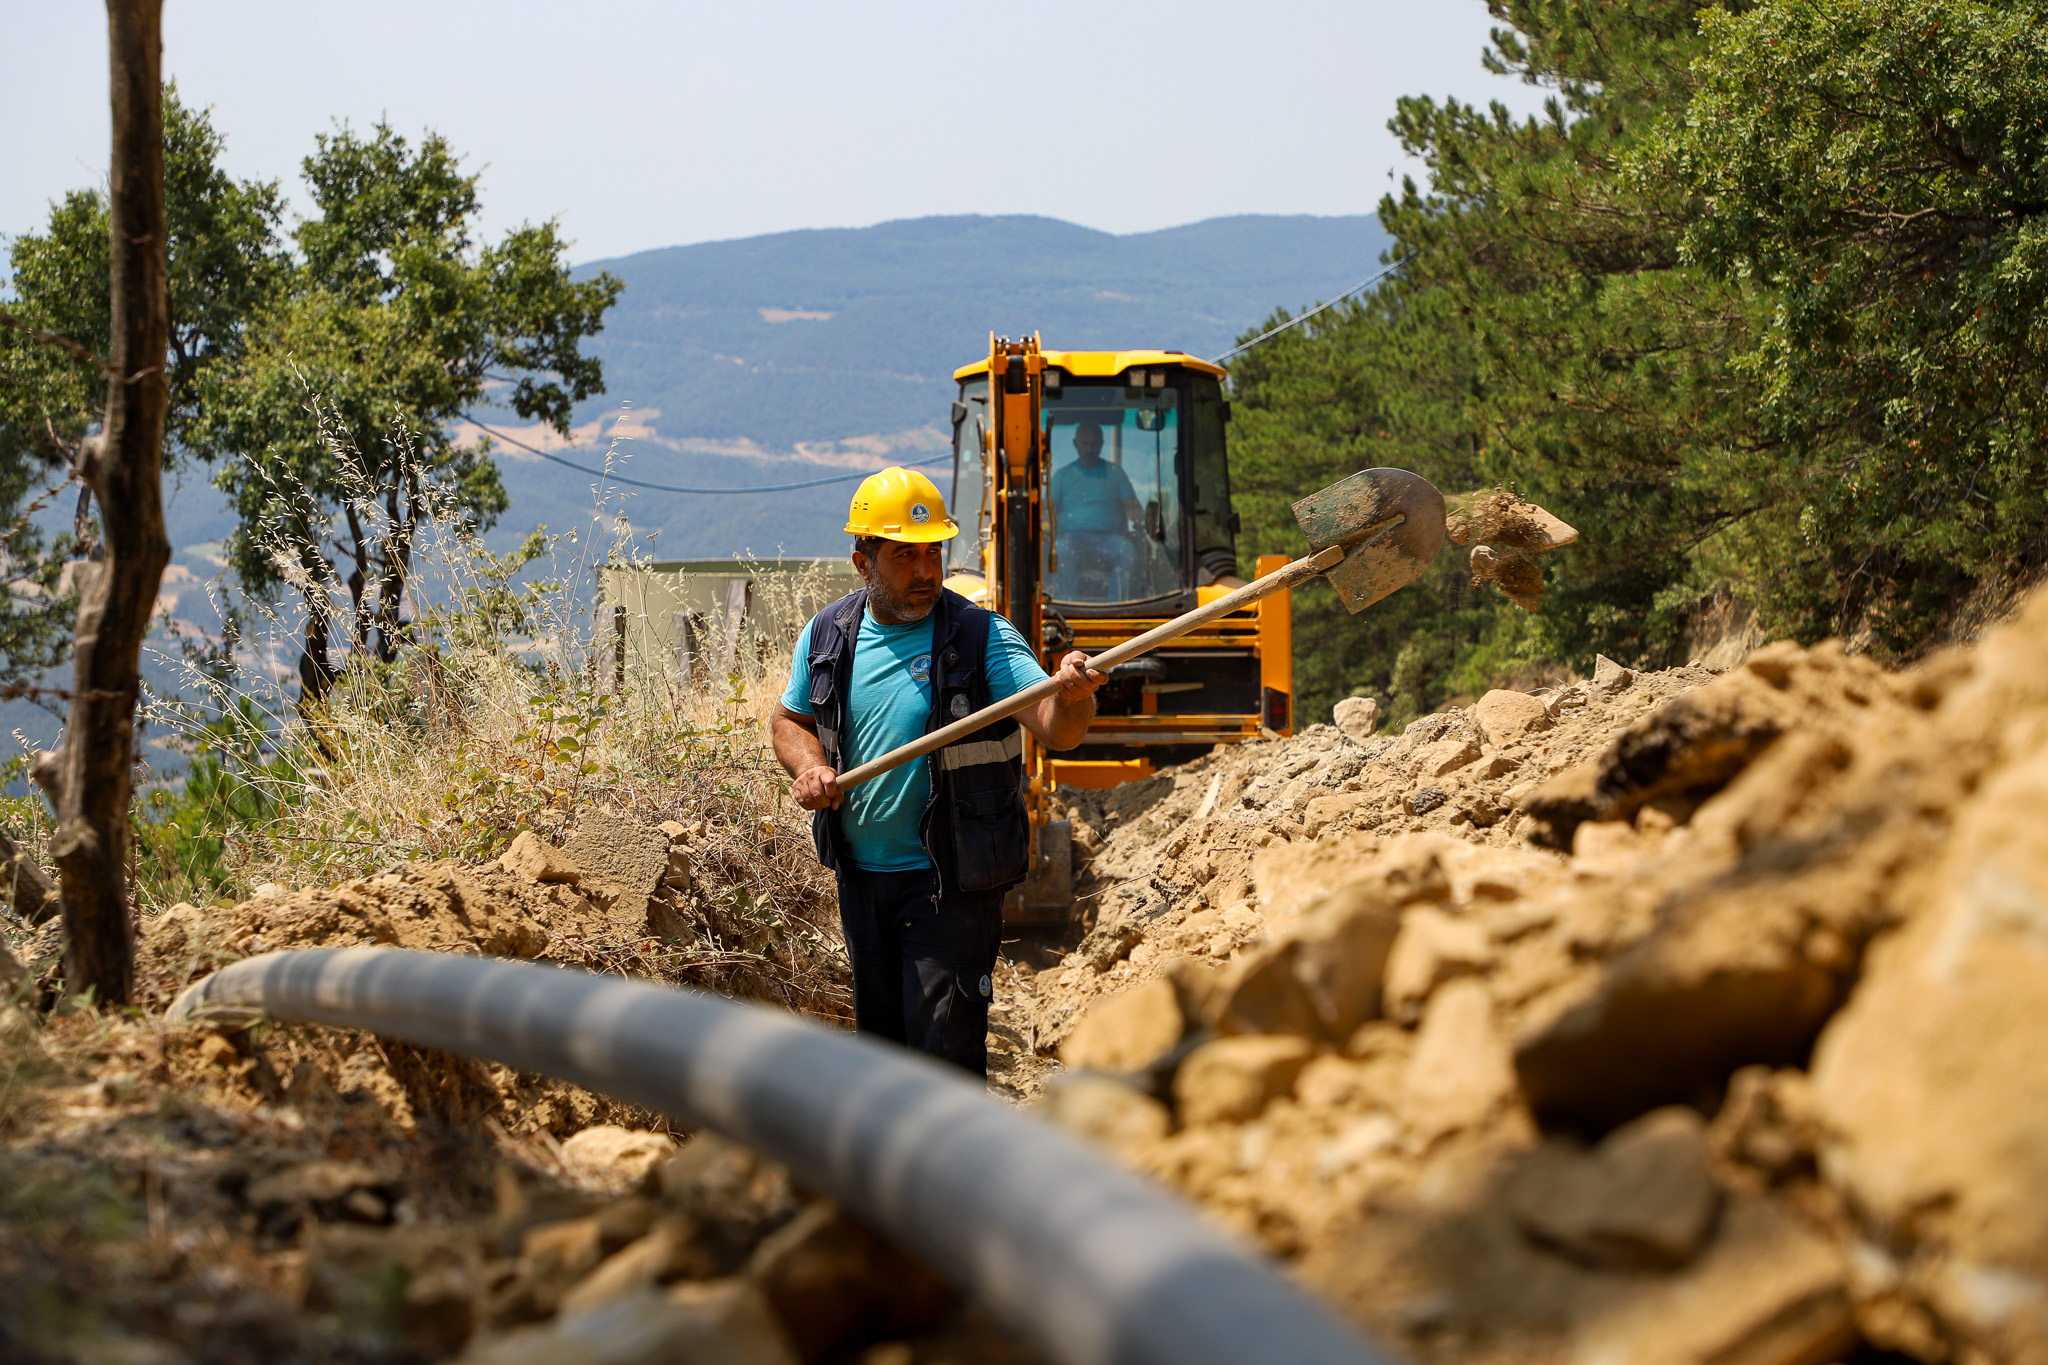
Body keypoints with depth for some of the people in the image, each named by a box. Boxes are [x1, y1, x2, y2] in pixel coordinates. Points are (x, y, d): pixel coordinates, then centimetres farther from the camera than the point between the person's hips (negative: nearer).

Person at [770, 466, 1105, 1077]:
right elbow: (790, 719, 15)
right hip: (861, 872, 5)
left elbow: (1056, 729, -25)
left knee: (944, 1046, -8)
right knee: (880, 1034, 20)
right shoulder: (828, 635, 0)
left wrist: (1073, 697, -48)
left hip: (951, 882, -5)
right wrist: (808, 765, -8)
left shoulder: (982, 636, -14)